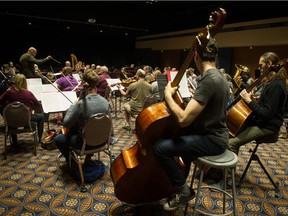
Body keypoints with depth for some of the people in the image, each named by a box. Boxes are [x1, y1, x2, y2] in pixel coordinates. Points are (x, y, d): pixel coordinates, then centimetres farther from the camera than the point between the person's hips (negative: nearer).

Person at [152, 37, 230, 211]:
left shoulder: (208, 80, -26)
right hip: (215, 134, 10)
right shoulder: (218, 76, 6)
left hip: (212, 140, -10)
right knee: (179, 138, 31)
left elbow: (183, 119, -30)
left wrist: (168, 95, -17)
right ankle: (179, 181, 41)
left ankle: (184, 190, 3)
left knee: (160, 147, -16)